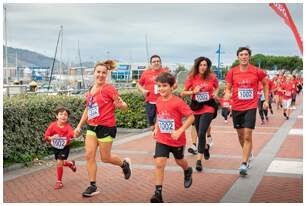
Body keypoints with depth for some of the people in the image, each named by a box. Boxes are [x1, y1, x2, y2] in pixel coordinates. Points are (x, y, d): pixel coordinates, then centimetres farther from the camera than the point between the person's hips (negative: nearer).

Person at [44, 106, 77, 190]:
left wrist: (76, 134, -64)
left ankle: (59, 182, 5)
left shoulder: (68, 126, -23)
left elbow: (72, 134, -41)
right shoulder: (52, 125, -17)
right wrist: (52, 138, -33)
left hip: (64, 147, -3)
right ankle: (71, 163, 52)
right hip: (55, 147, 3)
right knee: (60, 163, 17)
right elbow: (46, 137, -13)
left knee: (59, 162, -14)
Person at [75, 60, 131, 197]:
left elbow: (124, 107, -11)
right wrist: (79, 126, 19)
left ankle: (124, 164, 34)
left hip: (106, 127, -6)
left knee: (105, 158, 4)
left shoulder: (109, 89, -10)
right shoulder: (90, 91, 9)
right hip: (92, 127, 6)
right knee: (89, 155, -1)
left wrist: (120, 105, -34)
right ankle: (92, 186, 8)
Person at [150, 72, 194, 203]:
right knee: (159, 163, -10)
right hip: (161, 139, 3)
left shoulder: (178, 102, -20)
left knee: (179, 160, 21)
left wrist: (179, 131, -23)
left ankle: (188, 171, 56)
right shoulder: (158, 101, -2)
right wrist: (156, 128, 7)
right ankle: (158, 193, -5)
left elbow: (191, 117, -18)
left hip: (177, 139, -3)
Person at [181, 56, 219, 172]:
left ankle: (199, 160, -11)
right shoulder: (192, 78, -3)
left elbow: (217, 87, 19)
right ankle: (206, 147, 48)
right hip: (196, 109, 2)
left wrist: (215, 93, -1)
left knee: (201, 133, -16)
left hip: (208, 108, -2)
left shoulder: (212, 77, -3)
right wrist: (193, 91, -15)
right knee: (200, 134, 14)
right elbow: (182, 93, 0)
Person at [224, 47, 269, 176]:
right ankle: (248, 154, 41)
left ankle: (244, 164, -8)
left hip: (251, 107, -3)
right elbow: (228, 88, 5)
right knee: (240, 135, 15)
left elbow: (265, 84, 13)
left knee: (247, 136, -11)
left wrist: (266, 100, 12)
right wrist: (227, 94, -18)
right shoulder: (232, 72, -2)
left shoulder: (257, 72, -4)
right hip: (236, 107, 3)